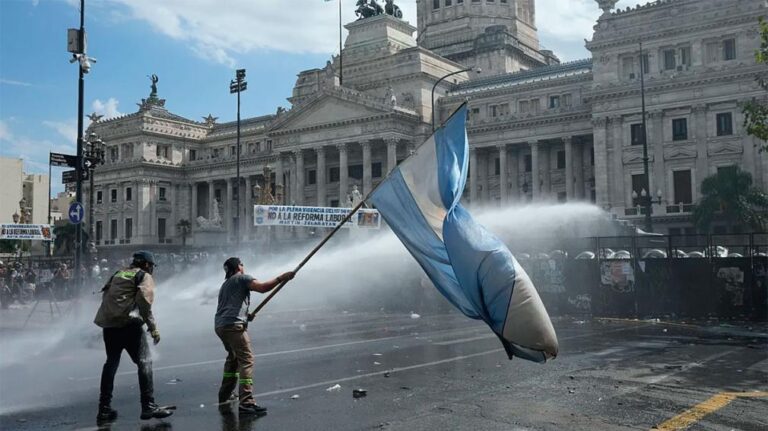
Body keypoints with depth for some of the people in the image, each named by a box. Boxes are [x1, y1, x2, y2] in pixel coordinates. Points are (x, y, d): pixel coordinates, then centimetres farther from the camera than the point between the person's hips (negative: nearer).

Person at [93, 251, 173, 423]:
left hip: (108, 324, 7)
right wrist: (153, 327, -11)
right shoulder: (144, 276, 3)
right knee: (144, 362, -3)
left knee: (111, 363, 16)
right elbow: (144, 301, -12)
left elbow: (105, 296, 20)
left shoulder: (118, 274, 24)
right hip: (128, 323, -7)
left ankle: (104, 409, 19)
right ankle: (148, 406, -9)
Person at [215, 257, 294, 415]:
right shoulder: (242, 278, 4)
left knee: (233, 357, 26)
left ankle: (225, 394, 33)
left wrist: (245, 315, 28)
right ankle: (246, 403, -25)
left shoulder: (225, 285, 29)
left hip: (220, 325, 9)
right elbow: (263, 287, -12)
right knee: (246, 360, -14)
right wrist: (281, 278, -5)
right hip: (234, 325, -9)